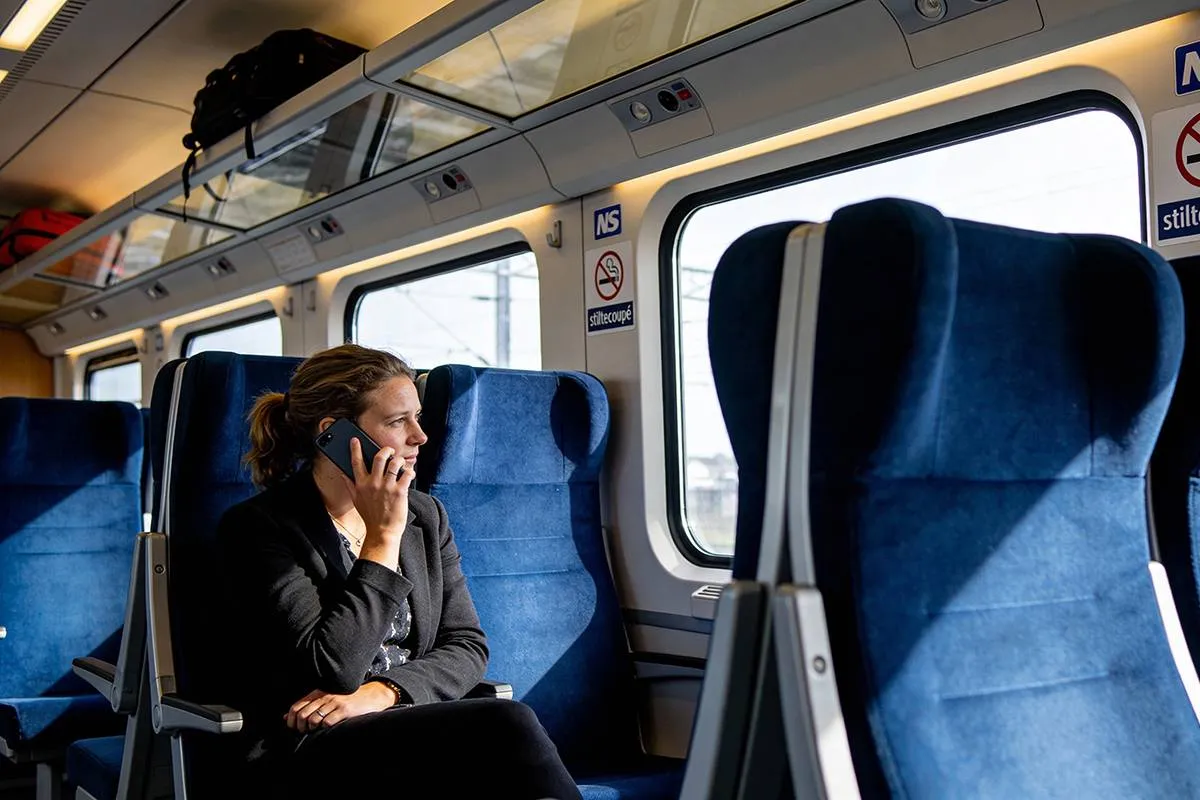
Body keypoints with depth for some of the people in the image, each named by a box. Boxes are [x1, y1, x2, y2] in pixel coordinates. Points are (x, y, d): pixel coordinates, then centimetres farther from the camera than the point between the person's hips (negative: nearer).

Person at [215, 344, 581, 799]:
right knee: (507, 724, -30)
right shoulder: (257, 526, -5)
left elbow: (467, 645, 8)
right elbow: (332, 669, -15)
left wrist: (384, 691, -11)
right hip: (310, 755, -5)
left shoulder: (426, 515, 13)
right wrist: (384, 537, -13)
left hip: (414, 731, 5)